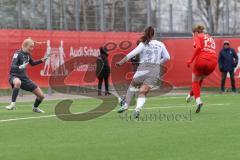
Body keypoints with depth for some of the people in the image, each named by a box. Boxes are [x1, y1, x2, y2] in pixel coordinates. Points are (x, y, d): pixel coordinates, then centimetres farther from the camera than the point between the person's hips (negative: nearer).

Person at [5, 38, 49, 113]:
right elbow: (12, 66, -28)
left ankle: (35, 108, 36)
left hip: (24, 78, 7)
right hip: (15, 76, -7)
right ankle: (13, 104, -37)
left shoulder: (28, 54, 5)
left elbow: (32, 63, 27)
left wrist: (41, 61, 13)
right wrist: (19, 67, -48)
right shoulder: (18, 54, -15)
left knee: (41, 96, 4)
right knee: (18, 82, -47)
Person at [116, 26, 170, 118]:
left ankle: (126, 105, 22)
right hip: (155, 71, 2)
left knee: (132, 85, 24)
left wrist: (121, 62, -7)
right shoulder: (160, 44, 10)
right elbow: (167, 57, 15)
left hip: (143, 68, -2)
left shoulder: (143, 44, 0)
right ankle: (138, 109, -25)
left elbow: (131, 54, -8)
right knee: (143, 93, -1)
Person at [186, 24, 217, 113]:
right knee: (200, 79, 28)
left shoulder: (197, 37, 7)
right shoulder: (210, 38, 26)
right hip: (213, 61, 6)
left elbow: (198, 47, -12)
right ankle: (191, 95, 41)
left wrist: (191, 60, -10)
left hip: (201, 60, -6)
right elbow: (212, 50, 18)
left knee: (195, 81, 11)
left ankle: (198, 100, -9)